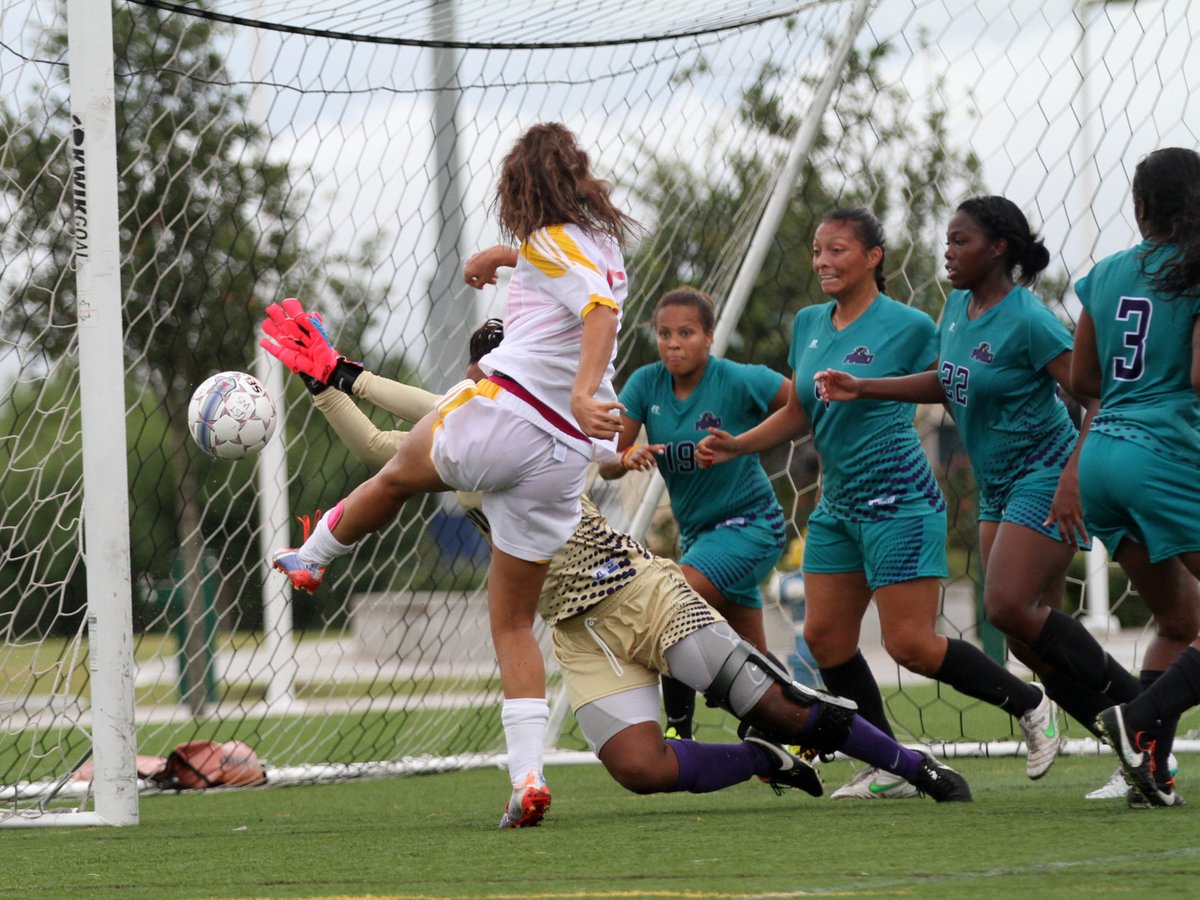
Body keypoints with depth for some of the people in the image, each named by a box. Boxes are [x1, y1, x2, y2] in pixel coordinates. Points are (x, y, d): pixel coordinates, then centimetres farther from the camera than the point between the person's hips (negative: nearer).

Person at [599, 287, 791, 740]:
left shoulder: (740, 381, -18)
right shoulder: (646, 383, -6)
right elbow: (606, 463, -11)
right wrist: (626, 458, -31)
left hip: (749, 525, -6)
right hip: (697, 530, 6)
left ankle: (679, 733, -18)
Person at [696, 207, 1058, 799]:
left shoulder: (907, 326, -10)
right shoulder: (808, 326, 9)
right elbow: (798, 413, 18)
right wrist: (736, 446, 8)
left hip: (900, 501, -7)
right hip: (837, 504, 7)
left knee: (910, 644, -10)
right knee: (825, 638, 1)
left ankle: (1029, 705, 11)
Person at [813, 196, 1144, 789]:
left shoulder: (1027, 320, -19)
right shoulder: (958, 308, 7)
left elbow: (1097, 399, -21)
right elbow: (944, 384, 23)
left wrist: (1072, 479, -29)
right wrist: (861, 389, 16)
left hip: (1045, 474, -9)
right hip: (998, 488, 9)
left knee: (1009, 607, -20)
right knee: (1029, 632, 3)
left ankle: (1127, 699, -7)